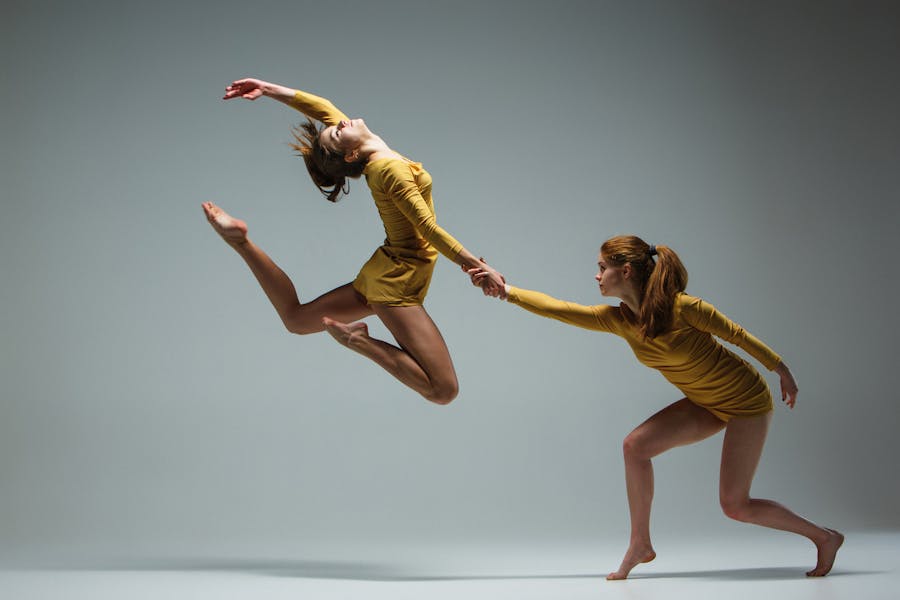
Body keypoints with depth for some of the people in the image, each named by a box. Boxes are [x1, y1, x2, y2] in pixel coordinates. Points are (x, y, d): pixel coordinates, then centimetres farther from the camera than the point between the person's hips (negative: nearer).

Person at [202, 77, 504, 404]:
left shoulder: (372, 155, 2)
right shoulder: (390, 169, -21)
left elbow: (322, 107, 11)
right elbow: (428, 229, -21)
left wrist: (267, 89, 15)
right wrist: (477, 266, -16)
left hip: (382, 275, 9)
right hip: (397, 284, -9)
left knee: (296, 318, 25)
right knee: (444, 390, -15)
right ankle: (362, 341, -15)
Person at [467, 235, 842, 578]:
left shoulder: (682, 307, -26)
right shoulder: (618, 320, -7)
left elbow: (737, 334, -14)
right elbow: (558, 309, -6)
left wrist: (781, 371, -6)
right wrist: (506, 292, -11)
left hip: (747, 401, -7)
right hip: (706, 404, 7)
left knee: (734, 505, -9)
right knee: (636, 446, -9)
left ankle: (824, 537, 10)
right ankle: (640, 545, 2)